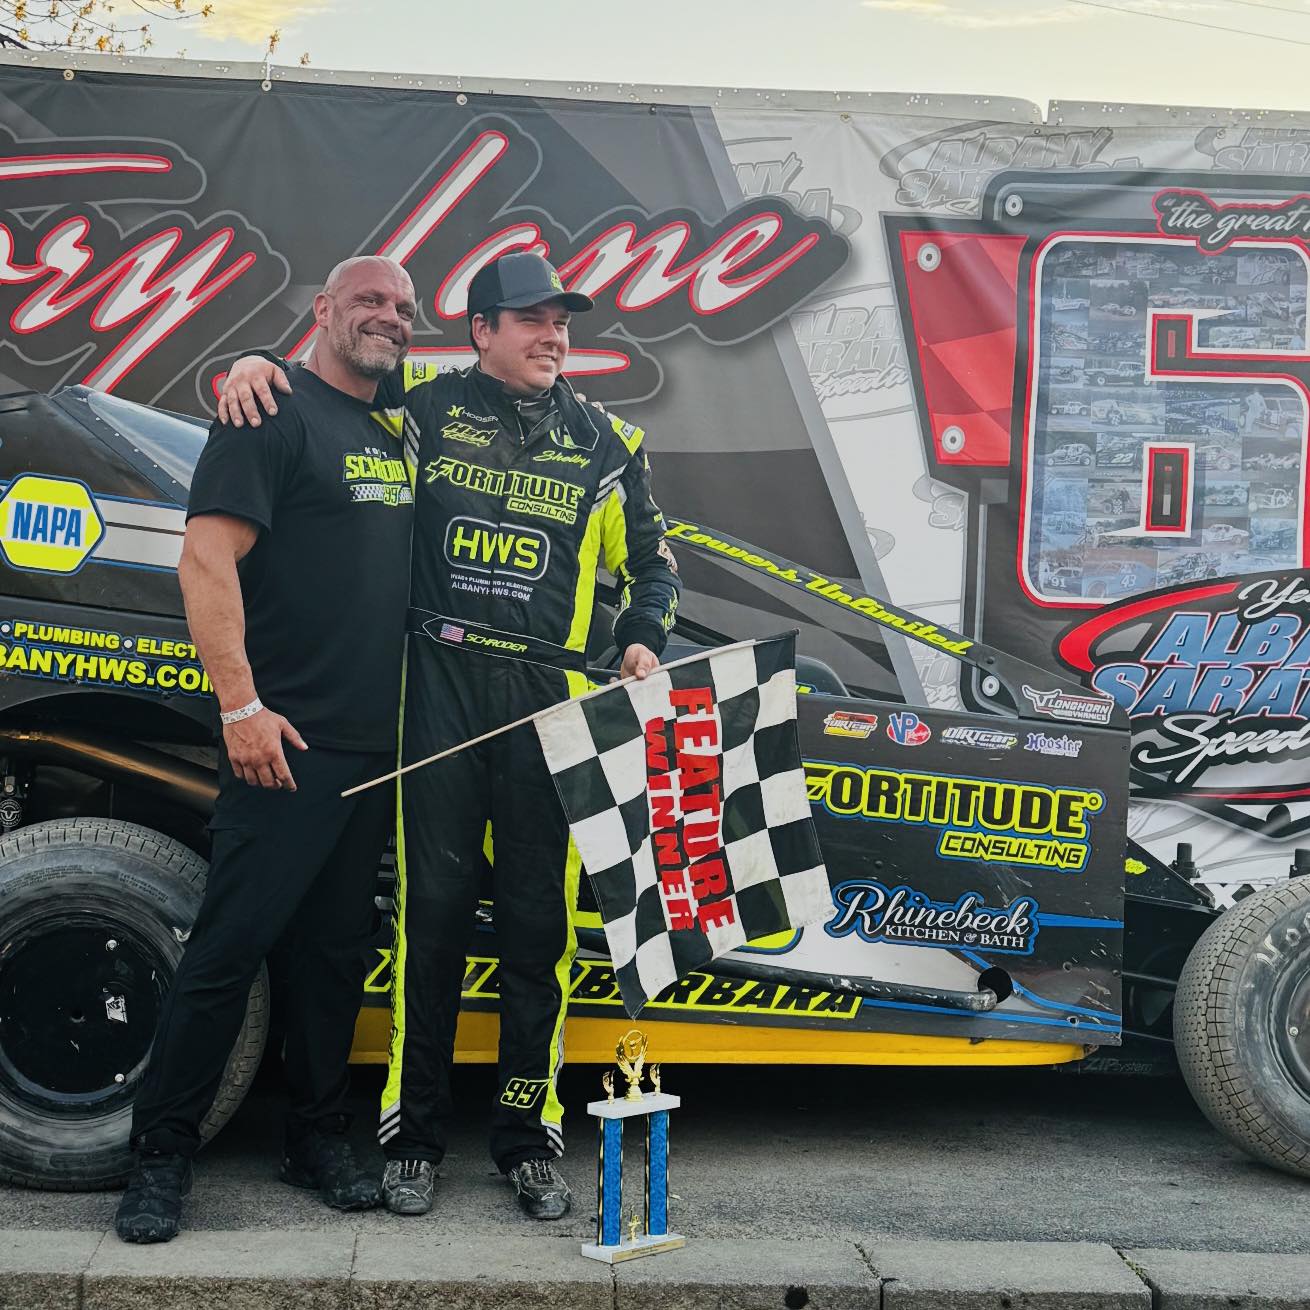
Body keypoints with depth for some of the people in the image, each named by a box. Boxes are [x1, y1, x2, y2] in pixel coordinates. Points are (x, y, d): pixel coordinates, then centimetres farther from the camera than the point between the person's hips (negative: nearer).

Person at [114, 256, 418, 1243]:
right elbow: (208, 558, -14)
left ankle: (319, 1140, 25)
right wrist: (240, 704, -20)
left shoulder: (396, 435, 17)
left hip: (377, 746, 7)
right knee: (230, 948, -4)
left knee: (337, 951, 13)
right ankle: (162, 1156, 8)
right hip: (288, 744, -7)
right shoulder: (277, 412, -6)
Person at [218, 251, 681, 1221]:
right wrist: (261, 364, -3)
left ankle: (530, 1138, 17)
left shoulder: (606, 443, 12)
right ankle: (414, 1134, 14)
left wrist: (643, 640, 2)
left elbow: (653, 562, 19)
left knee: (541, 917, 3)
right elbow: (328, 376, 18)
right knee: (432, 907, 1)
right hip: (439, 684, -1)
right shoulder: (423, 405, 7)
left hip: (553, 698, 1)